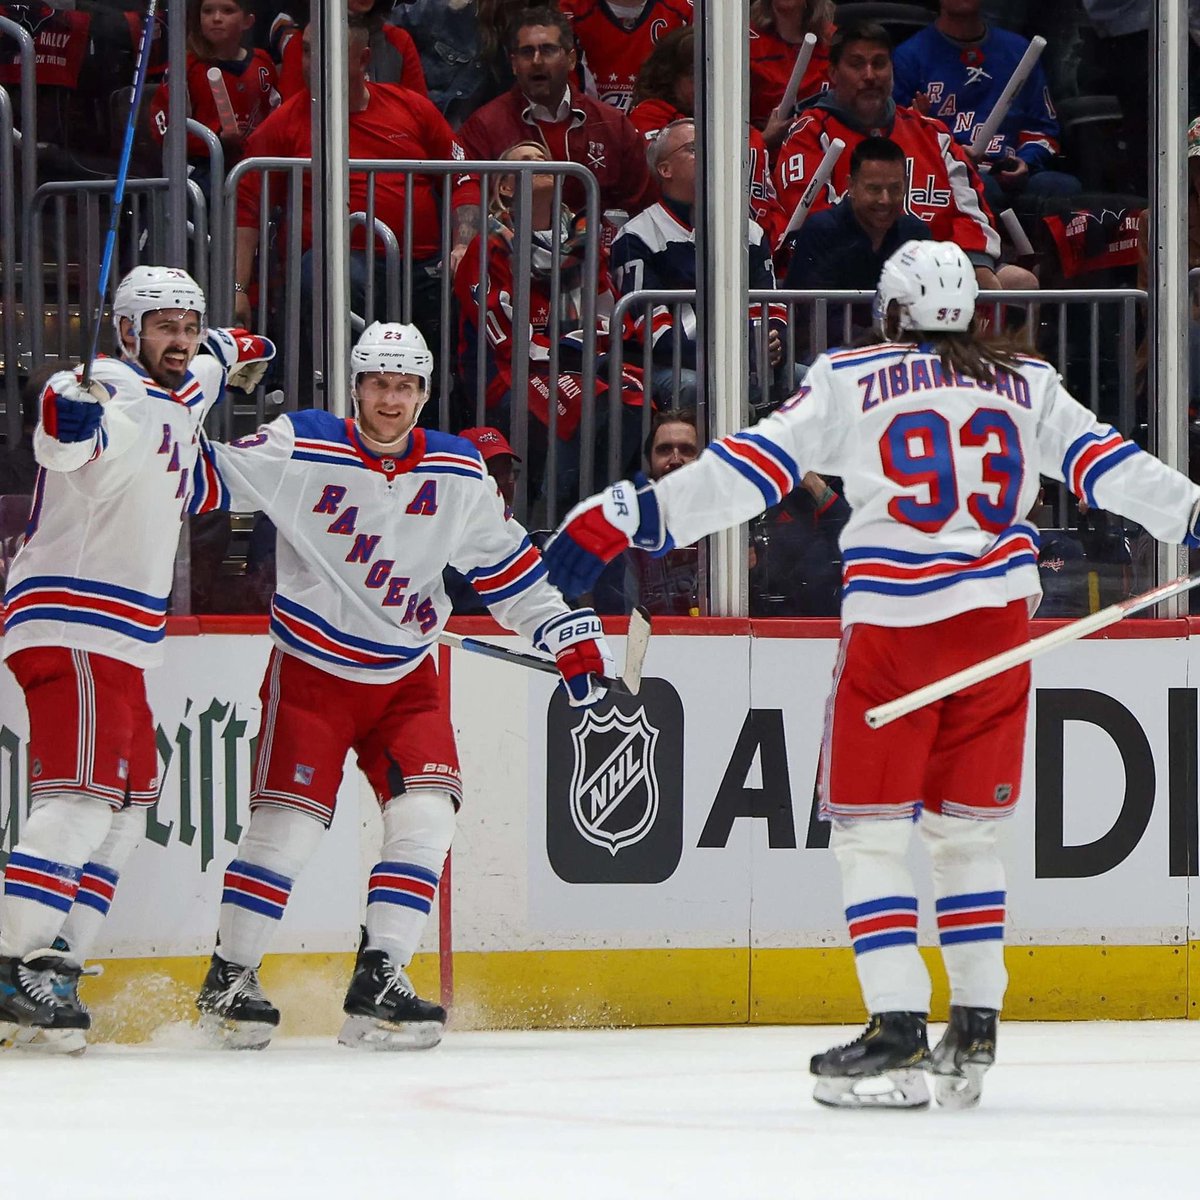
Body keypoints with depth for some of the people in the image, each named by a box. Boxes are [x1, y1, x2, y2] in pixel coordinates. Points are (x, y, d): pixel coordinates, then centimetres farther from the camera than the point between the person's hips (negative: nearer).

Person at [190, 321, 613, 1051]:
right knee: (289, 825, -10)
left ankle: (377, 985, -6)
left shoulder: (460, 475, 1)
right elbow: (207, 482, -8)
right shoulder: (301, 450, -11)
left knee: (426, 818, -11)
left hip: (406, 678, 4)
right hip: (312, 669, -4)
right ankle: (230, 978, 6)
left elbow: (507, 564, 10)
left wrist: (569, 632, 7)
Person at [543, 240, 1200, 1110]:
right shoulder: (1028, 385, 12)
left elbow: (751, 468, -1)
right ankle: (976, 1030, 12)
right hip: (997, 620, 4)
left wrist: (625, 518, -1)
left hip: (893, 626, -4)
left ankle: (898, 1035, -8)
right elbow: (1108, 465, 12)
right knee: (965, 831, 16)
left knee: (869, 832, 3)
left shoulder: (849, 381, 4)